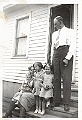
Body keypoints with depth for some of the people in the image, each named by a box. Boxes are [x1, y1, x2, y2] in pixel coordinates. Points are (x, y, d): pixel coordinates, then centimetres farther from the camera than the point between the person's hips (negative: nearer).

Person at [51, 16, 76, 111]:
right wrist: (52, 59, 13)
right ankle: (56, 102, 7)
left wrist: (67, 58, -15)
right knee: (56, 79, 1)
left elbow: (73, 45, -3)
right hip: (56, 54, 5)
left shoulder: (70, 31, 9)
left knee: (66, 79, -9)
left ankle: (66, 104, -6)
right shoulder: (54, 34, 26)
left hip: (65, 52, -5)